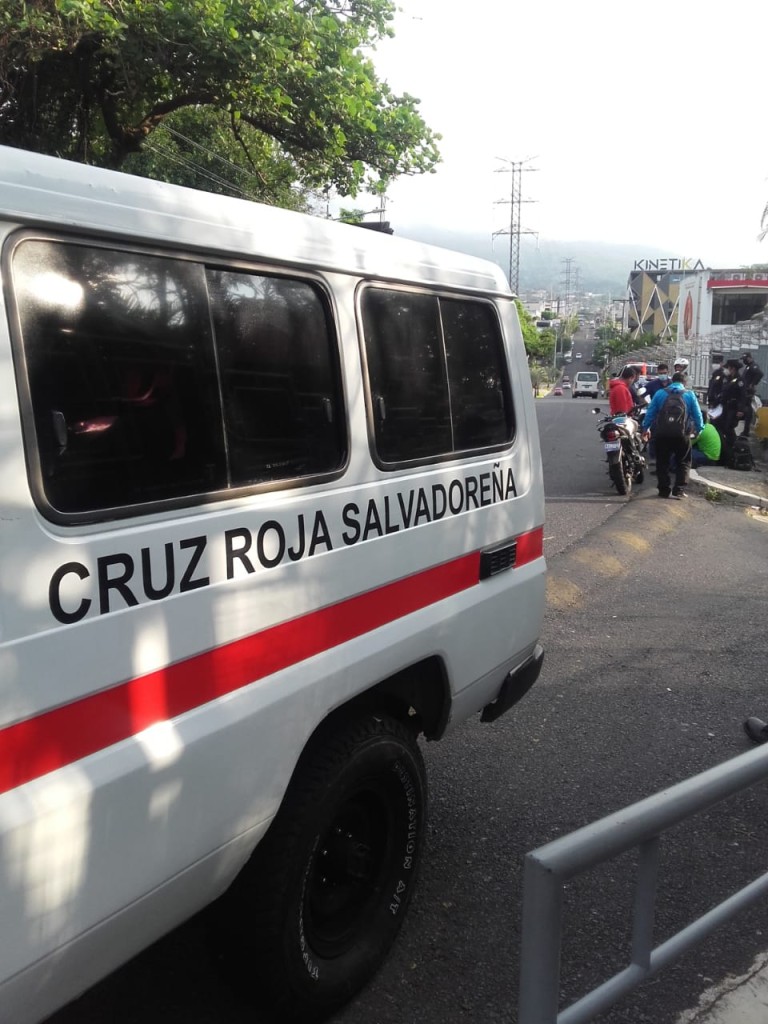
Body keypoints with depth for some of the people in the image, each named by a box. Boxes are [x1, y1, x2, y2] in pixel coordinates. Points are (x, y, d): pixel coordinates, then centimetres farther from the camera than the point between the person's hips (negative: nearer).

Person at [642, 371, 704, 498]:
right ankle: (679, 490, 0)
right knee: (683, 462, 9)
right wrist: (699, 430, 20)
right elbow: (697, 415, 8)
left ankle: (664, 490, 9)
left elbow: (650, 412, 7)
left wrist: (645, 428, 15)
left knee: (663, 462, 10)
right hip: (682, 435, -1)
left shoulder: (660, 393, 8)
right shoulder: (689, 395, 7)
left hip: (662, 434, 1)